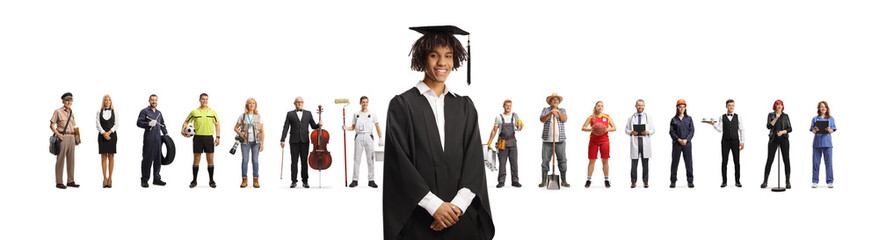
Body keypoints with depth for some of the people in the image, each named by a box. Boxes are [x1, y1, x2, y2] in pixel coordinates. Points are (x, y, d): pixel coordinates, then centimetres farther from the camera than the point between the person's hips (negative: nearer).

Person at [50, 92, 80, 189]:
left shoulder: (71, 113, 15)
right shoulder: (58, 111, -4)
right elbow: (51, 125, -4)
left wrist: (76, 137, 12)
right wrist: (58, 134, -15)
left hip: (71, 137, 6)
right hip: (62, 137, -6)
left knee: (71, 159, 8)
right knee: (60, 159, -3)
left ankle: (70, 181, 14)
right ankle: (59, 182, 1)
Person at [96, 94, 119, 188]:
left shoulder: (114, 111, 6)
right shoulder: (99, 112, 6)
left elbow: (117, 124, 1)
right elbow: (97, 124, 0)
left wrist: (109, 132, -10)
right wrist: (104, 133, -12)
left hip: (112, 135, 0)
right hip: (102, 135, 0)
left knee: (111, 157, 1)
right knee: (103, 157, 0)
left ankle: (110, 179, 4)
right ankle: (105, 179, 1)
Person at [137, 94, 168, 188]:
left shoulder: (159, 112, 20)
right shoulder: (144, 111, 1)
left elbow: (162, 124, 28)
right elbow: (139, 123, -6)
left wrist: (166, 133, 19)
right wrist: (148, 124, -19)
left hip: (158, 138, 6)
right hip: (148, 138, -6)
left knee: (158, 159, 7)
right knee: (147, 159, -5)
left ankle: (156, 179, 15)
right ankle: (144, 180, 0)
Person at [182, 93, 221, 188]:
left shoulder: (212, 112, 7)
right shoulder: (194, 112, 5)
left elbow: (217, 124, 9)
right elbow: (186, 122, 12)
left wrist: (218, 137, 1)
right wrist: (183, 130, -7)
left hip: (209, 138, 0)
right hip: (198, 137, 0)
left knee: (210, 160, 1)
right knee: (196, 160, 2)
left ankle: (211, 181, 9)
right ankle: (194, 181, 10)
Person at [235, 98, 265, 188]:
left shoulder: (258, 117, 6)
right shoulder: (242, 116, 5)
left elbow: (262, 131, 5)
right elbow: (236, 128, 11)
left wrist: (262, 143, -3)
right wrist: (239, 133, -10)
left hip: (256, 141, 0)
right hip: (245, 141, 0)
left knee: (255, 160, -1)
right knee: (244, 160, -1)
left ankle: (256, 181, 4)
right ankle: (244, 180, 6)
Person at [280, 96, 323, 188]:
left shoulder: (308, 113, 12)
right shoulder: (290, 114, 7)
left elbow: (313, 126, 11)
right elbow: (286, 128, 1)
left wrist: (319, 124, -11)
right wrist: (282, 140, -6)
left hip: (304, 141, 1)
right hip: (294, 141, -1)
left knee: (304, 161, 3)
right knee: (294, 162, 1)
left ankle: (305, 181, 9)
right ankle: (293, 181, 6)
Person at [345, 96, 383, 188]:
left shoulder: (372, 114, 9)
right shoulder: (356, 114, 14)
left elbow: (377, 127, 6)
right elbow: (353, 127, 15)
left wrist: (381, 139, -2)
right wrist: (346, 128, -6)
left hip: (369, 136, -1)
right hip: (359, 137, 1)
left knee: (370, 159, -3)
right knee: (356, 159, 0)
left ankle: (371, 180, 1)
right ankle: (355, 180, 3)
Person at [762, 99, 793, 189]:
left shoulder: (785, 116, 8)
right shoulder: (771, 115, 5)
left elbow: (790, 129, 5)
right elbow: (768, 126, -8)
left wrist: (782, 132, -12)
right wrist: (776, 118, -16)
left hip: (784, 139, 1)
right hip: (773, 139, -1)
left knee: (786, 160, -1)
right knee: (769, 159, -3)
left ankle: (787, 181, 4)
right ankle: (765, 181, 2)